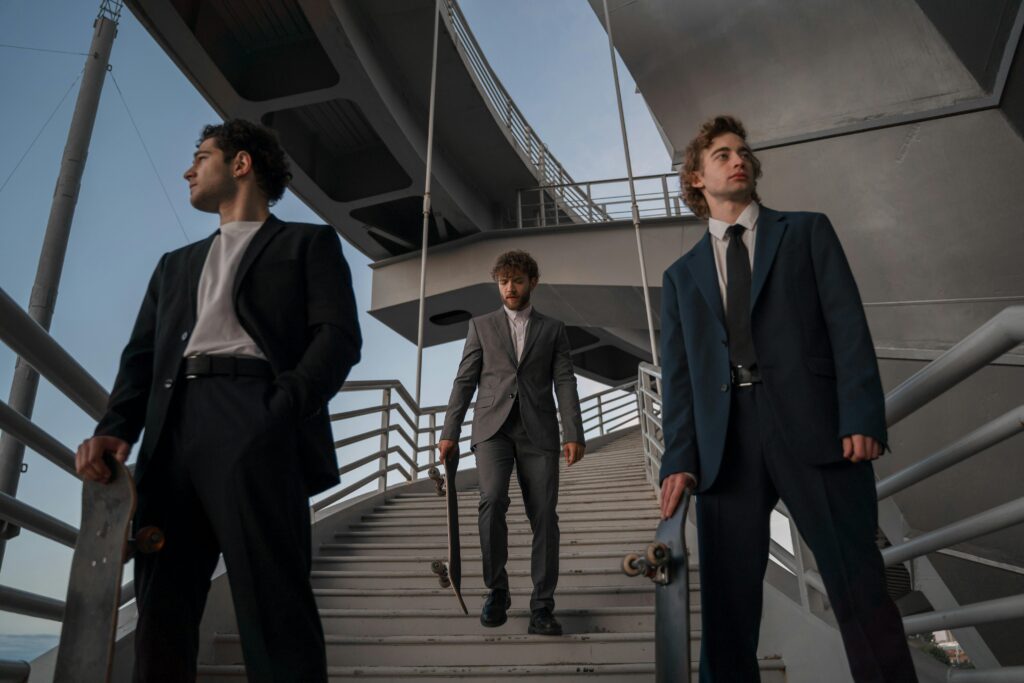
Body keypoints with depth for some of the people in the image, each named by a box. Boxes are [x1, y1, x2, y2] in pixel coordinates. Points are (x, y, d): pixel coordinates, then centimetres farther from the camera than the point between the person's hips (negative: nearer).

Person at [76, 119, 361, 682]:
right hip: (173, 431, 6)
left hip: (258, 429, -5)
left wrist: (284, 412, -16)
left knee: (274, 607, -11)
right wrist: (116, 426, 1)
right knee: (161, 609, 2)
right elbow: (143, 354, 22)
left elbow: (339, 336, 1)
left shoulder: (309, 243, 16)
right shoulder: (175, 265, 32)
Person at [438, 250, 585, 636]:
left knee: (544, 514, -5)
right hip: (493, 427, 0)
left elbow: (565, 383, 5)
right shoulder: (481, 326, 16)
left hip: (538, 430, 1)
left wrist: (573, 434, -7)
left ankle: (542, 606, 6)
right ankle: (496, 590, -1)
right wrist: (449, 433, 3)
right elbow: (465, 381, 11)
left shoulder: (552, 329, 15)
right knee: (492, 500, -20)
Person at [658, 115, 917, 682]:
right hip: (725, 445, 2)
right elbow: (677, 376, 11)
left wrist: (861, 417, -11)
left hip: (814, 428, -1)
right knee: (726, 604, 2)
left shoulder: (807, 231, 16)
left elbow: (848, 326, 3)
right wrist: (679, 459, -2)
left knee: (861, 593, -2)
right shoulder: (681, 275, 19)